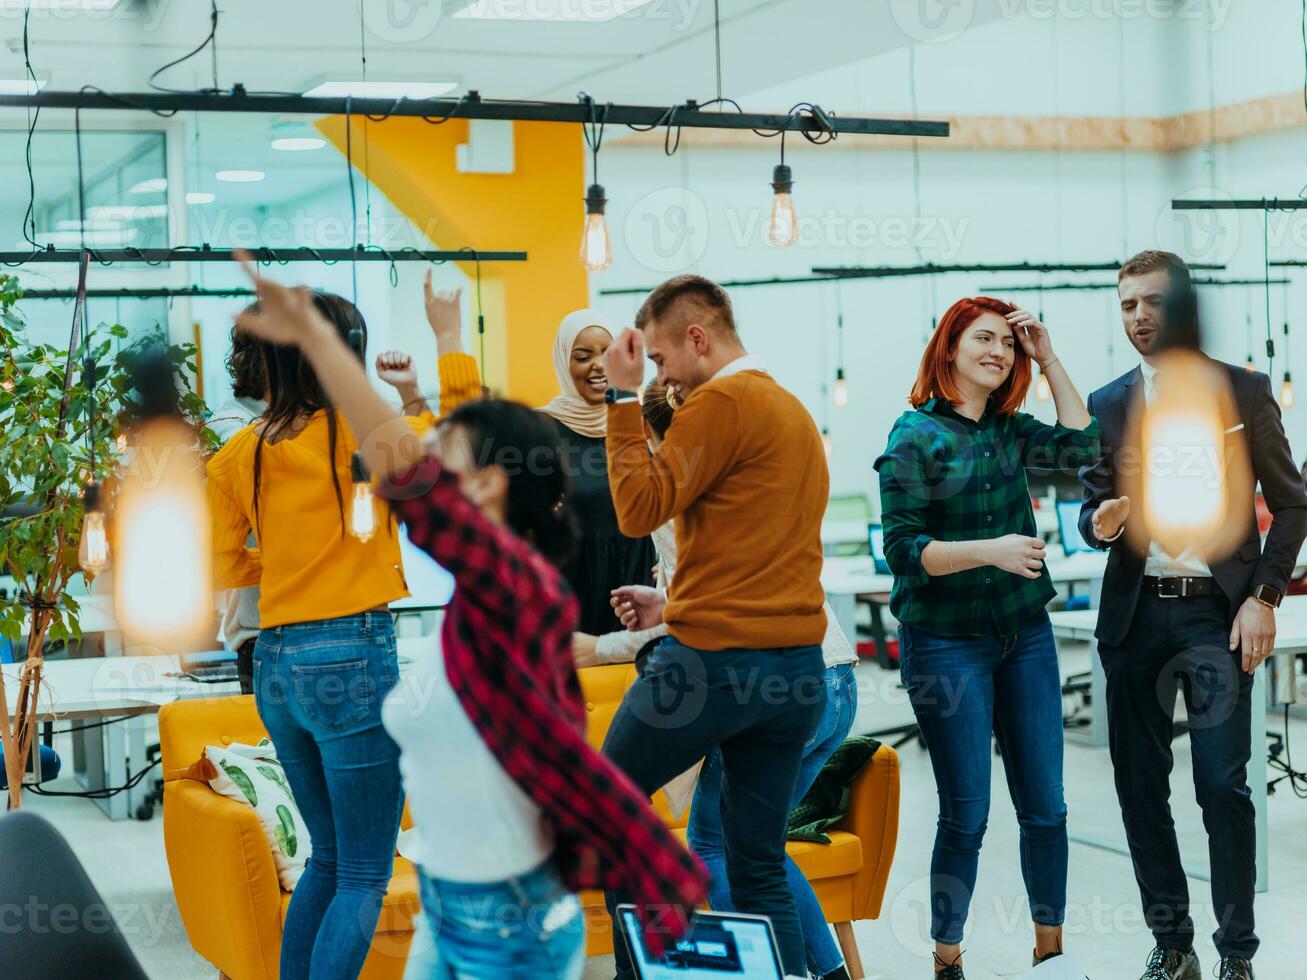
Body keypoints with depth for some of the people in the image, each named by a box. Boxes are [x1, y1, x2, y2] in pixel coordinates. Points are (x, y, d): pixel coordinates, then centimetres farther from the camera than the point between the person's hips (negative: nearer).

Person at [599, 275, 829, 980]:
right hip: (796, 667, 8)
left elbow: (639, 509, -12)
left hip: (714, 657, -8)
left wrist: (623, 397, -6)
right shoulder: (793, 411, 18)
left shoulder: (720, 402, -10)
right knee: (760, 867, 9)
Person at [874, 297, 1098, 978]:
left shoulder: (1008, 430, 9)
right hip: (946, 644, -5)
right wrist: (989, 551, -24)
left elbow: (1080, 445, 1)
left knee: (1046, 806, 7)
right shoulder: (915, 434, -8)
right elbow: (902, 548, -13)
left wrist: (1048, 359, 0)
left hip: (1025, 634, 6)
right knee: (965, 815, -2)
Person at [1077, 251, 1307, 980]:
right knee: (1141, 786, 6)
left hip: (1217, 613, -3)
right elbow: (1092, 508, 14)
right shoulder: (1107, 406, 10)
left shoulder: (1243, 391, 2)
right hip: (1137, 615, 3)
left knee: (1223, 785, -6)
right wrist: (1101, 520, -11)